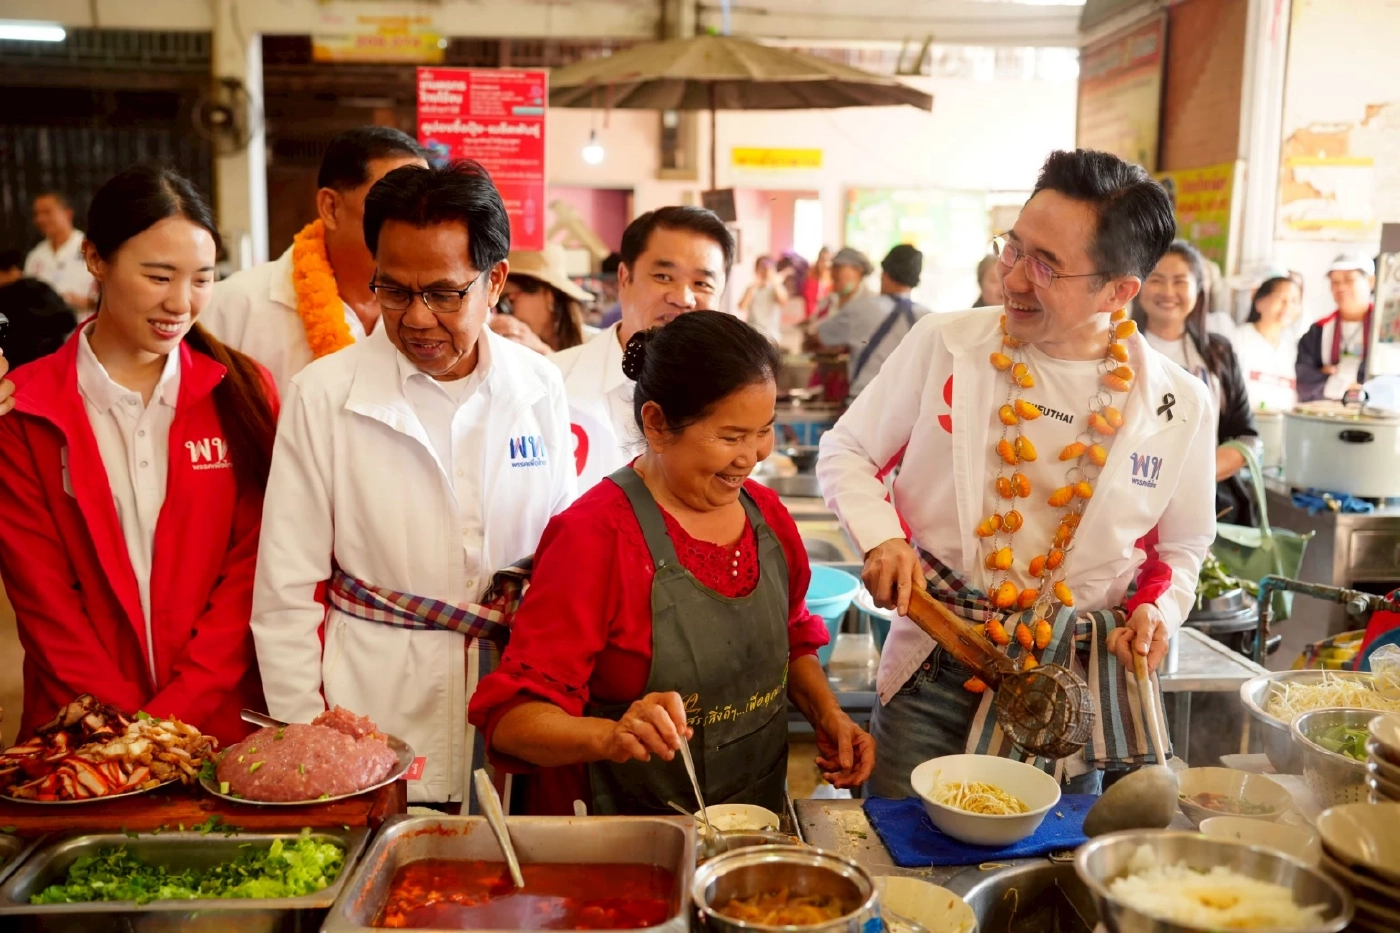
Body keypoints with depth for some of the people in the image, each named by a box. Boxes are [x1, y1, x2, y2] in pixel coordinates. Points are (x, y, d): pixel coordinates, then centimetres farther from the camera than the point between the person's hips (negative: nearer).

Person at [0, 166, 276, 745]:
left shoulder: (242, 391, -1)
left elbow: (251, 564, -5)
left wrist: (180, 710, -12)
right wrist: (129, 725, -12)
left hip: (224, 716, 1)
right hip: (85, 735, 0)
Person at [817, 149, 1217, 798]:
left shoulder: (1179, 406, -4)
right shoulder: (945, 344, -8)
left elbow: (1180, 548, 13)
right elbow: (845, 451, 4)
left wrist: (1158, 609, -7)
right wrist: (880, 537, -13)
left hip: (1071, 691, 2)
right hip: (934, 667, -1)